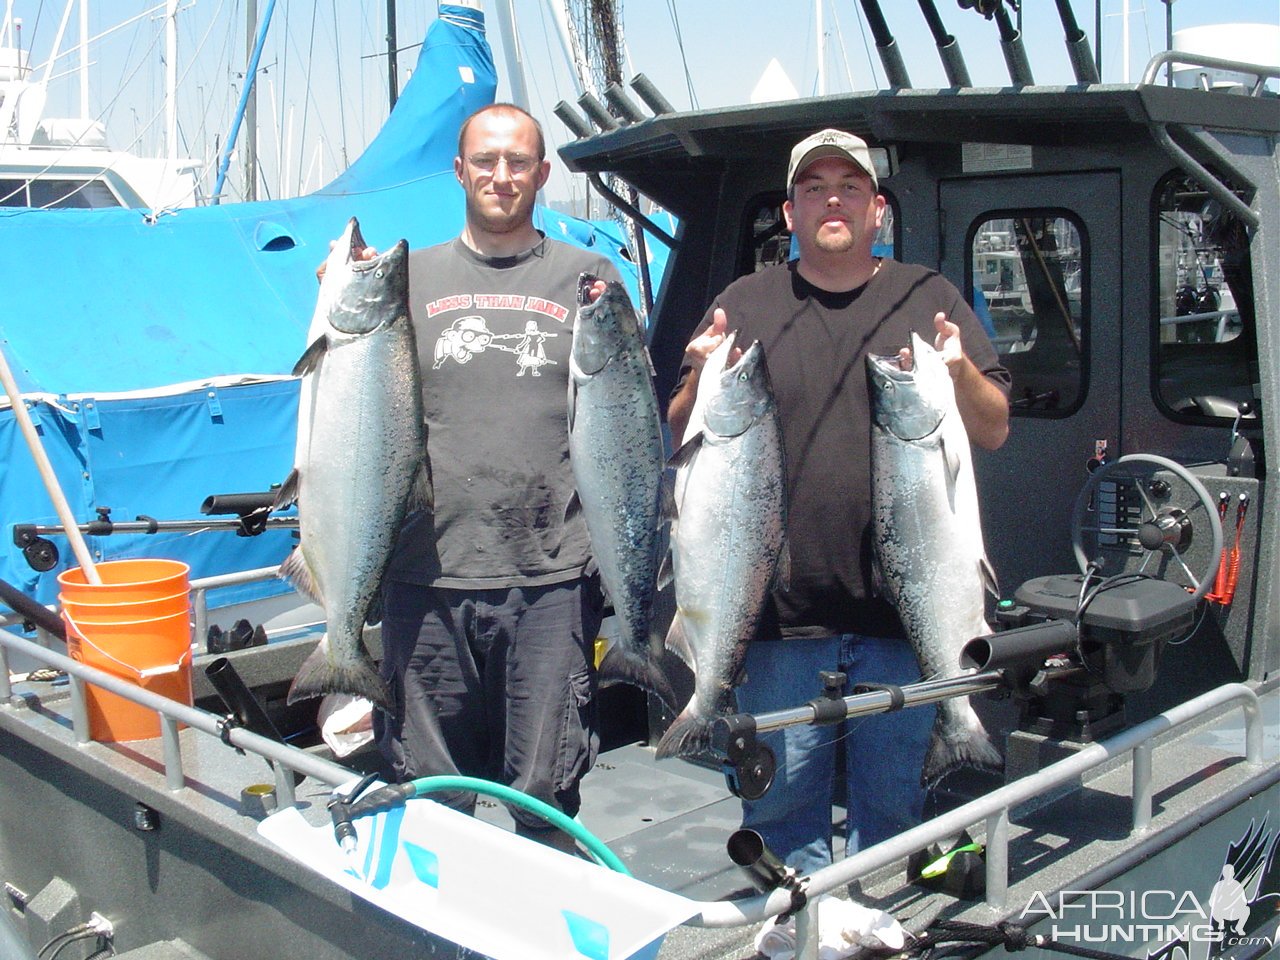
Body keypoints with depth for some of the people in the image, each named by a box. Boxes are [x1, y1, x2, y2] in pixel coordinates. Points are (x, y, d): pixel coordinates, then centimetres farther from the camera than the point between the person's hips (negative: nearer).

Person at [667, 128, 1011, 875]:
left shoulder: (930, 300, 9)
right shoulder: (745, 304, 9)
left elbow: (996, 431, 7)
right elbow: (680, 435, 8)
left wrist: (961, 376, -14)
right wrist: (702, 379, -13)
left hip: (904, 610, 0)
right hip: (782, 612, 0)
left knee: (895, 801, 10)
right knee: (780, 800, 7)